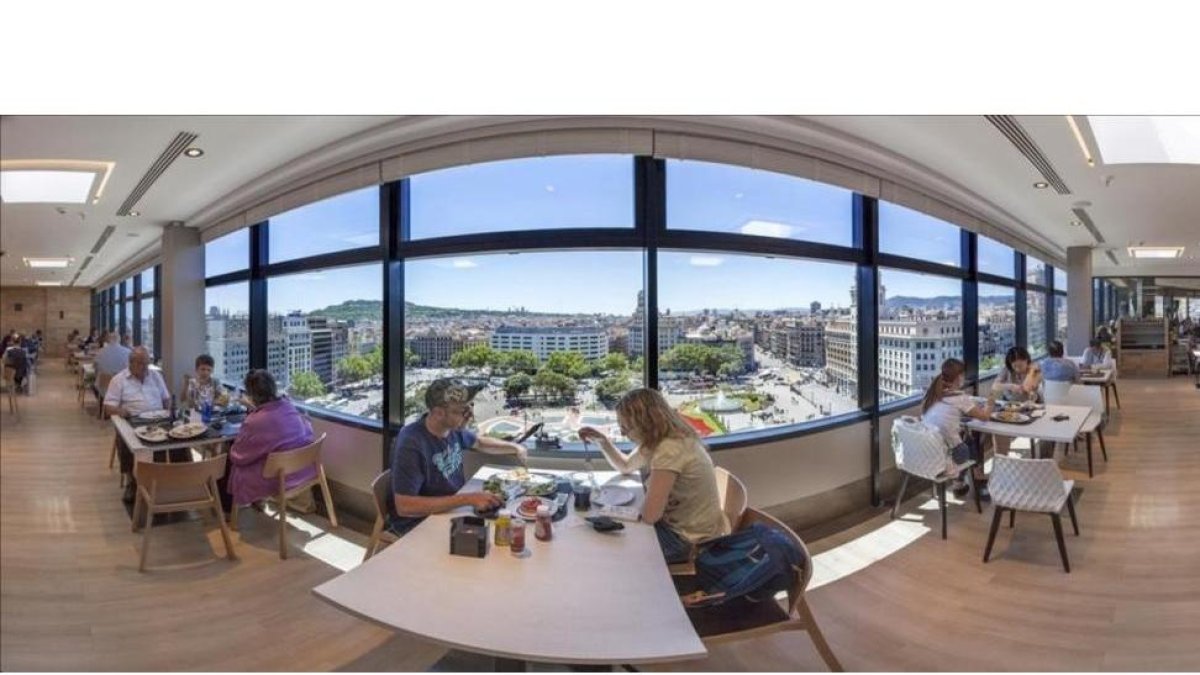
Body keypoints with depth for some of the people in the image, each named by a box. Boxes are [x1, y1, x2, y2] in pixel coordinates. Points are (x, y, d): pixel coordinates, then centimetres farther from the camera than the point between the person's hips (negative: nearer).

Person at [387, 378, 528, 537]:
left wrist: (515, 448, 3)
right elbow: (404, 506, -30)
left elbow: (480, 442, 19)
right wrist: (468, 499, -32)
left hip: (451, 510, 8)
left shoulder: (454, 428, -4)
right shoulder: (411, 444, -26)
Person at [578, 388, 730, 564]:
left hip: (693, 542, -8)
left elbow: (650, 515, -29)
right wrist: (602, 441, 3)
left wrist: (648, 488, -9)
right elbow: (626, 467, 18)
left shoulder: (669, 450, -30)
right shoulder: (658, 439, 0)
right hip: (679, 525, 8)